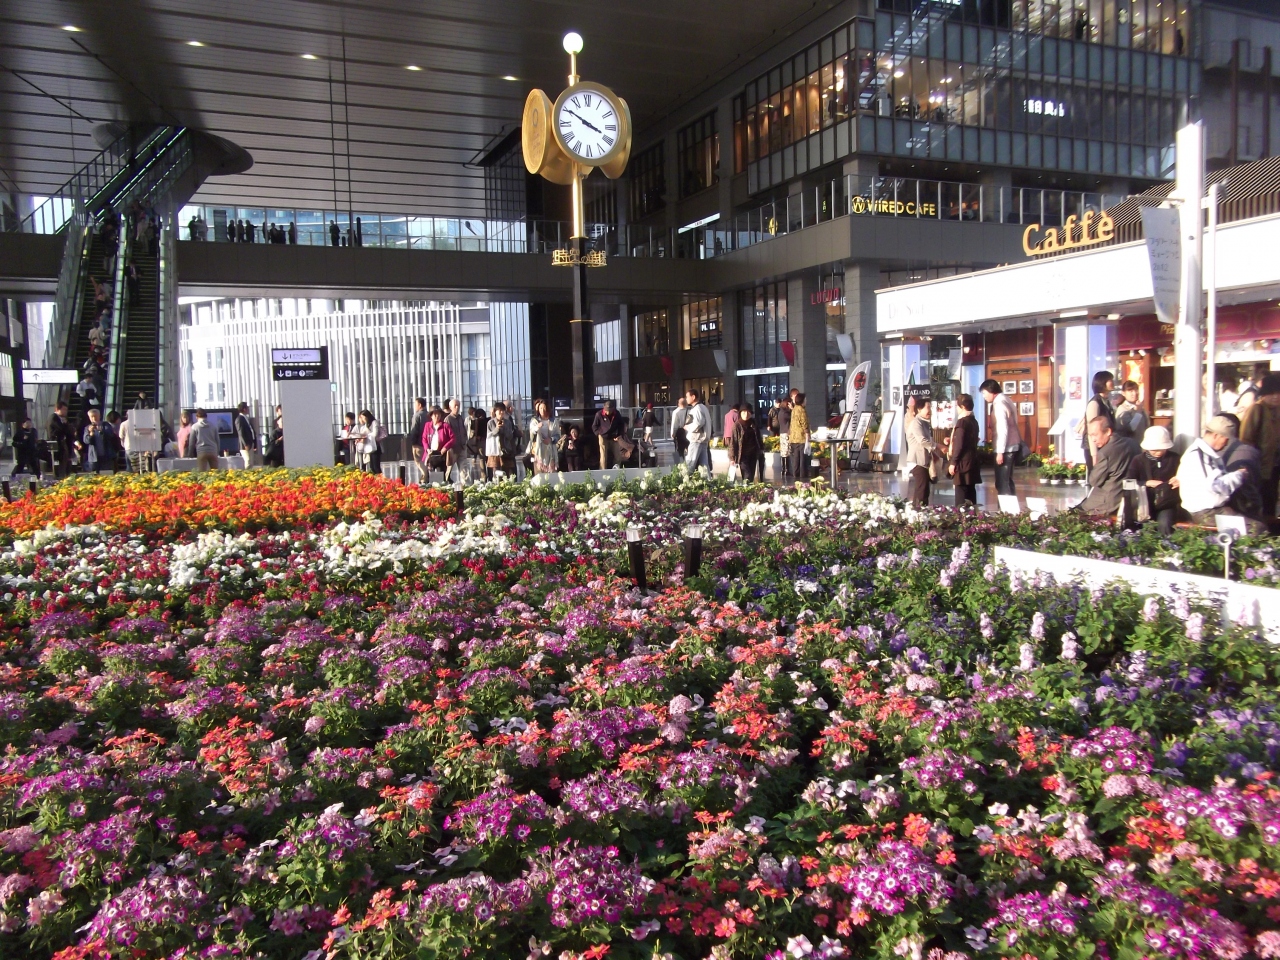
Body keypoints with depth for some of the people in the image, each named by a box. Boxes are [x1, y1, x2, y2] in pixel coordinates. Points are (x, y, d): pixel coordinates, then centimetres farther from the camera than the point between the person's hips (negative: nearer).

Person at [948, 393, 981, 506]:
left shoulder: (962, 422, -15)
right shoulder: (973, 420, 13)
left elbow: (959, 444, -18)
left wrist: (953, 462, -15)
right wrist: (951, 441, 27)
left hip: (963, 462, -9)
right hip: (972, 461, 9)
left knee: (961, 494, -8)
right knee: (970, 491, 12)